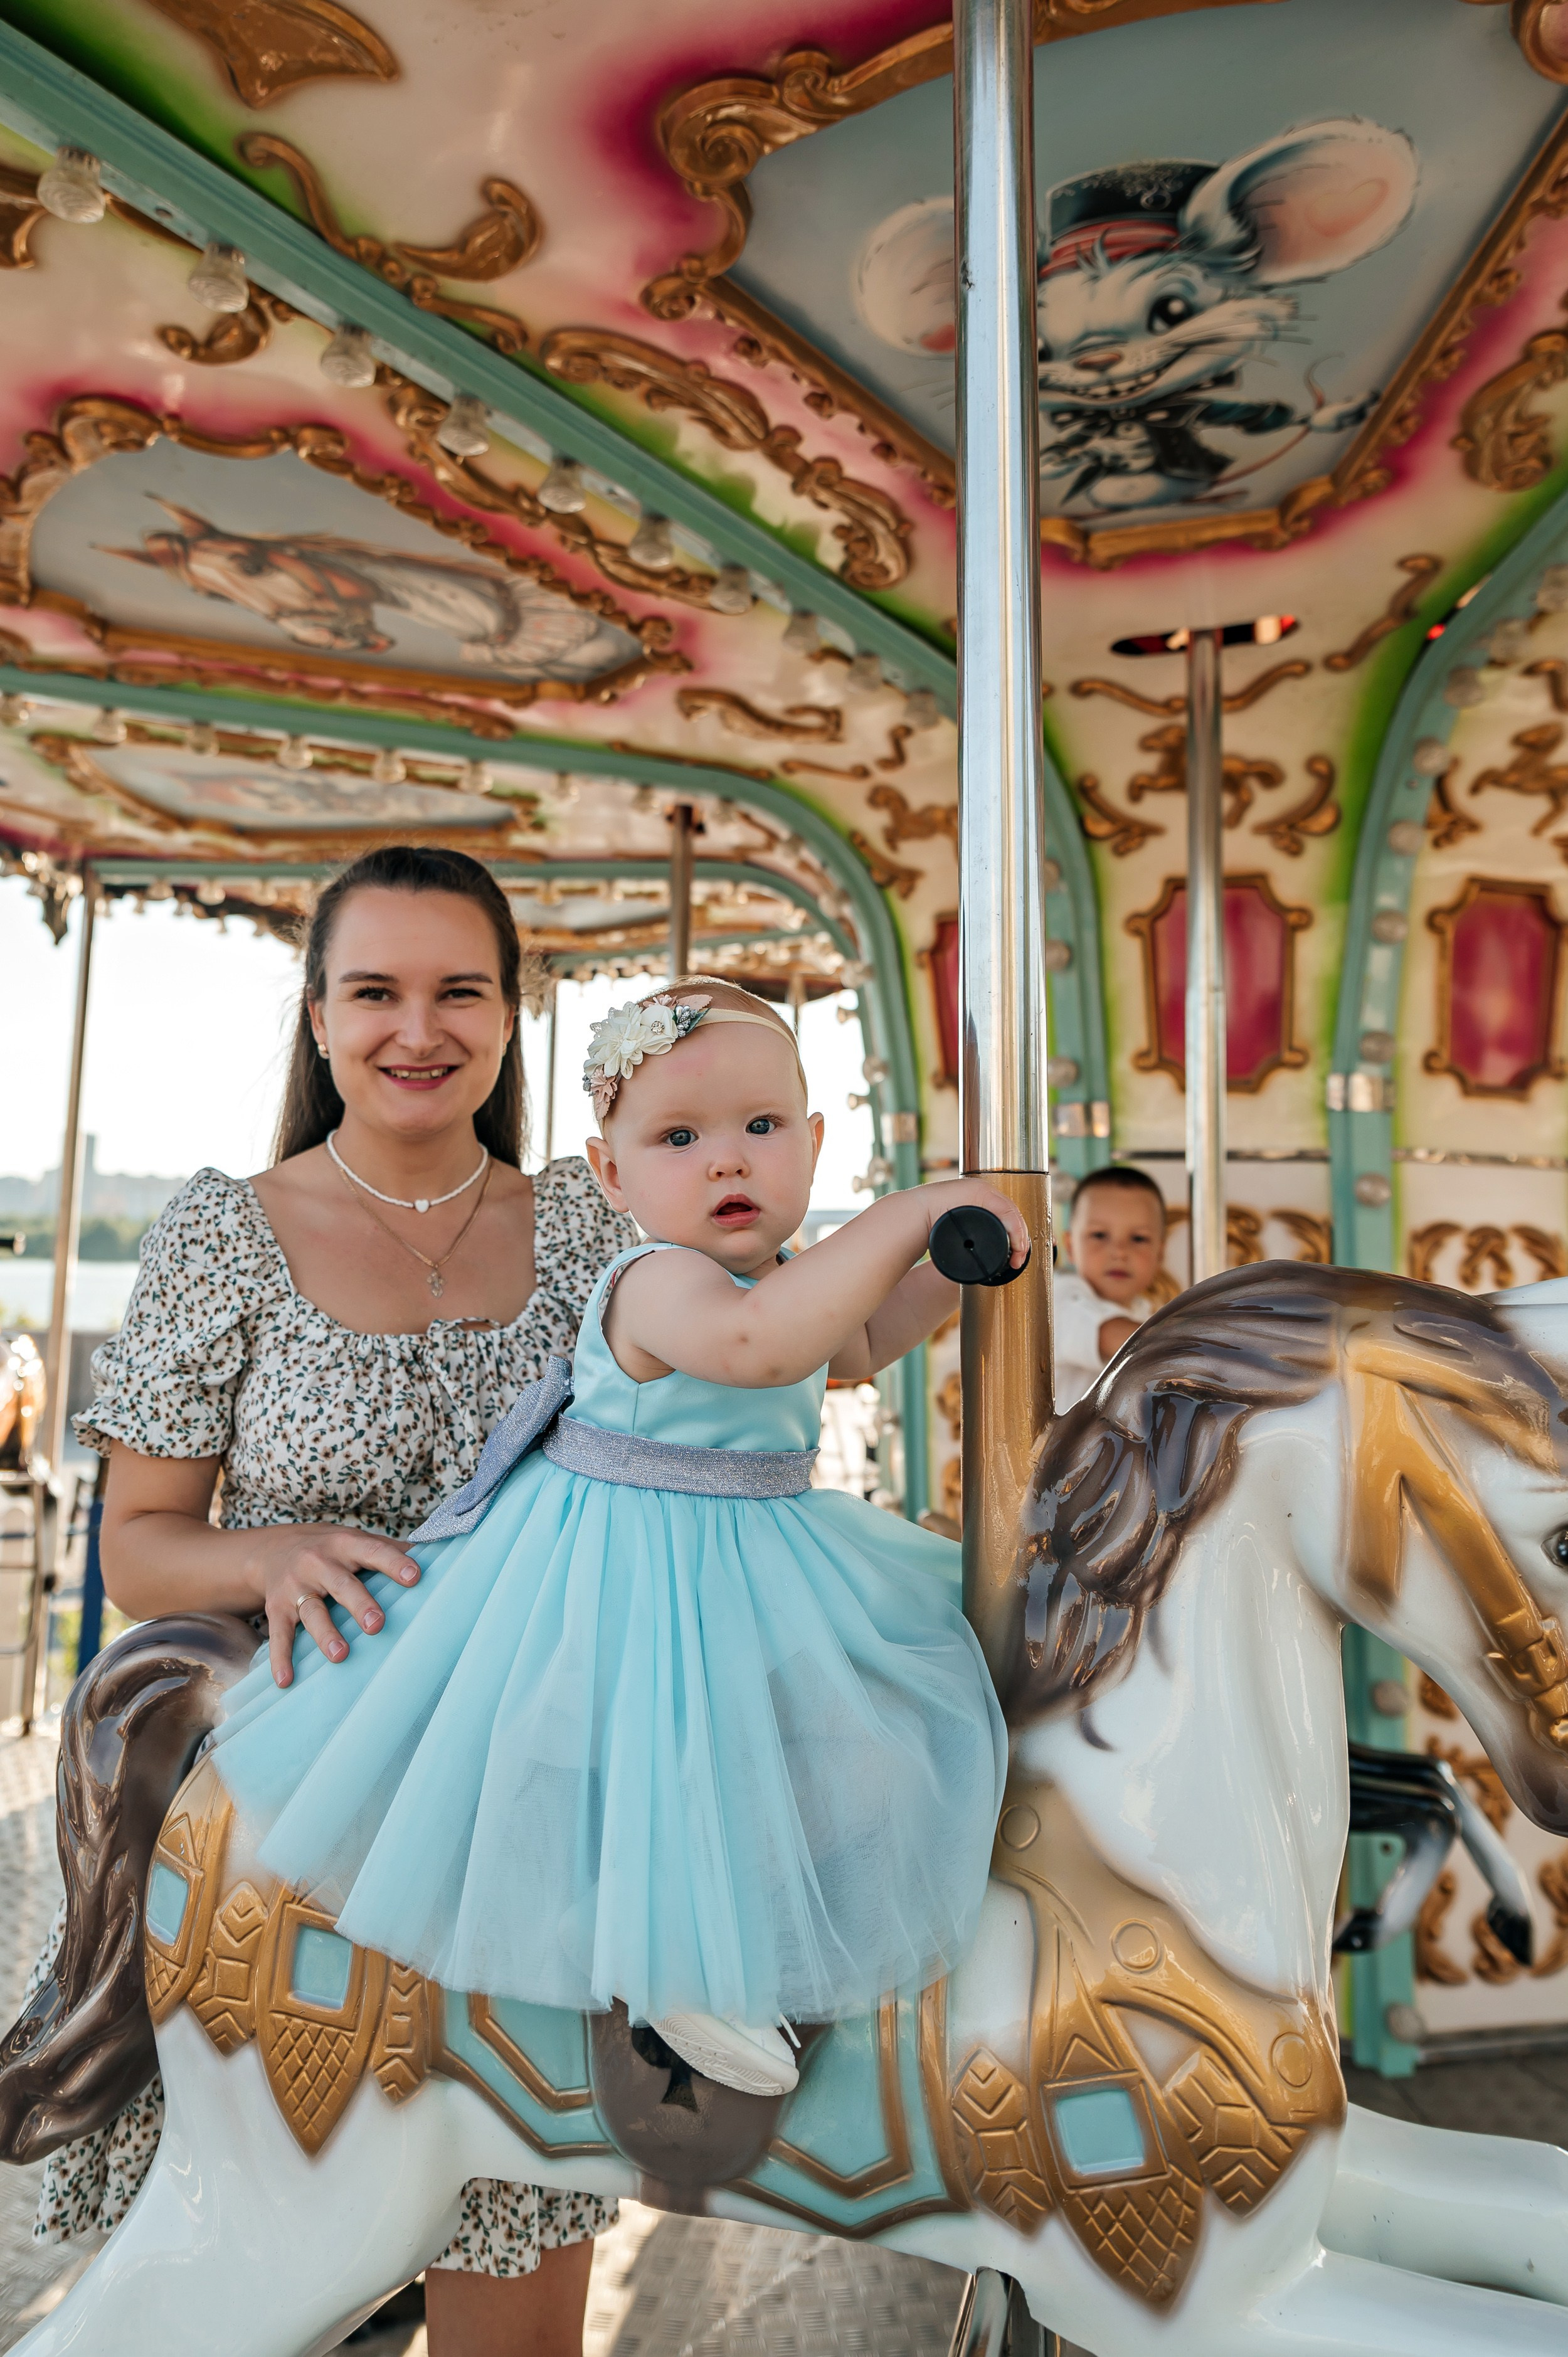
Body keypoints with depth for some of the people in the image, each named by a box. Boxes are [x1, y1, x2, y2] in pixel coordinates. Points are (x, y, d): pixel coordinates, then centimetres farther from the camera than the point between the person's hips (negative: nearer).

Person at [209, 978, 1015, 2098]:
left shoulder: (787, 1274, 2)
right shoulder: (658, 1283, -29)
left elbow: (855, 1348, 22)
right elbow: (754, 1343, -52)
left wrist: (948, 1272, 8)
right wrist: (906, 1214, -46)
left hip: (757, 1546, 10)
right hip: (638, 1570, -10)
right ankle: (669, 1967, 25)